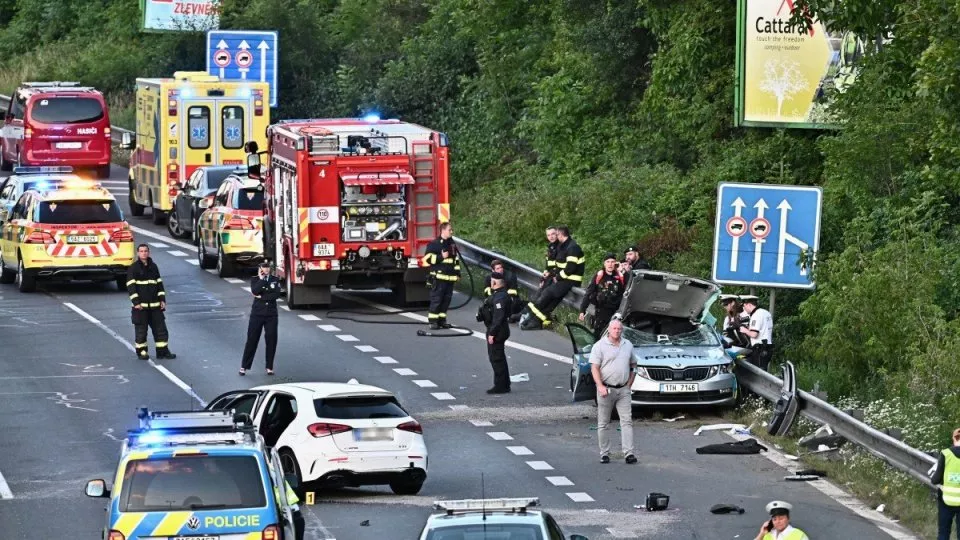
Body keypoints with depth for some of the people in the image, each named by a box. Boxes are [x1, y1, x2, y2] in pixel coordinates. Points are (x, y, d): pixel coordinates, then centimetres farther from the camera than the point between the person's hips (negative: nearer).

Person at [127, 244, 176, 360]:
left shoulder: (153, 266, 11)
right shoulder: (133, 268, -4)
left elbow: (159, 284, 16)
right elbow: (131, 286, -9)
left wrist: (162, 299, 8)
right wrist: (136, 302, -16)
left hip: (155, 305, 5)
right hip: (141, 306, -5)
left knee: (160, 328, 5)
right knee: (141, 329, 0)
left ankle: (163, 351, 11)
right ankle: (141, 351, 10)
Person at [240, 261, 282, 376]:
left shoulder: (275, 280, 4)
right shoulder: (255, 280, 1)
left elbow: (277, 294, -11)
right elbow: (255, 291, -19)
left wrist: (262, 297, -13)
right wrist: (261, 279, -16)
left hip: (271, 315, 1)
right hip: (257, 314, -1)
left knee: (271, 341, 2)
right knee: (252, 340, -1)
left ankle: (269, 367, 12)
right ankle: (244, 366, 5)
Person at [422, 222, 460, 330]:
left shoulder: (452, 244, 16)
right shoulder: (434, 244, -7)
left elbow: (456, 259, 25)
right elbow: (427, 258, -11)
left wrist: (457, 273, 19)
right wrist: (441, 257, -17)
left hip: (450, 277, 7)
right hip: (438, 276, -7)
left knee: (446, 299, 7)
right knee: (436, 299, -7)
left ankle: (442, 320, 14)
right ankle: (433, 322, -5)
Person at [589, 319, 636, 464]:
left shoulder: (628, 345, 11)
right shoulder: (600, 346, -3)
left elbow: (633, 365, 20)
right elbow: (594, 368, -8)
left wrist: (629, 384, 9)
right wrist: (600, 386, -19)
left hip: (623, 390, 3)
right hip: (606, 389, -3)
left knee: (627, 421, -5)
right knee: (603, 423, 3)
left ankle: (629, 453, -9)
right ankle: (604, 454, 9)